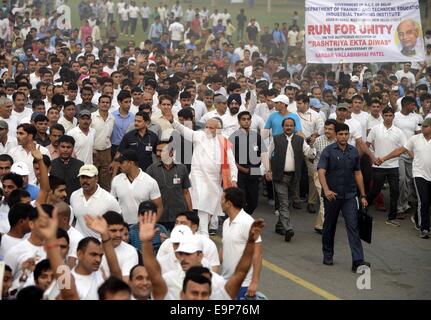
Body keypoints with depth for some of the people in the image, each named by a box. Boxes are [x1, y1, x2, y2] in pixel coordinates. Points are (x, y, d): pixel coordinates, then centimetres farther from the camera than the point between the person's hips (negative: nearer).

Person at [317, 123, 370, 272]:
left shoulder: (353, 151, 7)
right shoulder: (328, 151, -6)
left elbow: (358, 173, 13)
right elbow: (321, 172, -16)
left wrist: (363, 195, 11)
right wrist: (326, 190, -32)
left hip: (349, 196, 2)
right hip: (332, 195, -2)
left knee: (353, 226, -7)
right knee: (329, 226, 12)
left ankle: (358, 261, -14)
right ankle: (328, 255, 30)